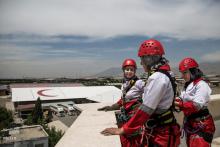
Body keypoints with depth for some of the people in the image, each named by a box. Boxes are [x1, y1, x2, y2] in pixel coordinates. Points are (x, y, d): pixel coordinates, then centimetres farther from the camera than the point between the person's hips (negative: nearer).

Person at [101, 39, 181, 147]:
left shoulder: (157, 78, -24)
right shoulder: (163, 75, 7)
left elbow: (146, 109, -27)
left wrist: (123, 130, -22)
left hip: (160, 135, -8)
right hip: (155, 131, 8)